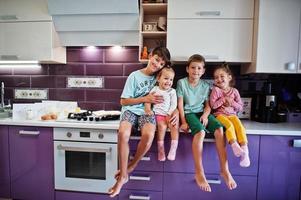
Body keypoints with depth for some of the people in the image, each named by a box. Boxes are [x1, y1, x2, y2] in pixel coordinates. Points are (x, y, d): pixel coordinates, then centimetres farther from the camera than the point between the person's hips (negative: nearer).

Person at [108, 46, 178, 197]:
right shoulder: (134, 75, 2)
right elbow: (123, 101, 0)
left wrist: (176, 110, -10)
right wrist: (145, 99, -11)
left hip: (147, 111, 1)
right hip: (130, 109, 0)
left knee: (148, 135, -32)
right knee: (123, 134, -32)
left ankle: (131, 166, -3)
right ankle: (123, 176, -12)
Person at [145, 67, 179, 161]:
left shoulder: (172, 91, 7)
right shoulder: (155, 89, 8)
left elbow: (174, 105, 1)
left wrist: (169, 114, -11)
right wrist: (148, 109, -10)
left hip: (169, 114, 1)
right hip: (158, 114, -1)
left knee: (174, 126, -24)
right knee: (162, 126, -27)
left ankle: (173, 149, -16)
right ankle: (160, 149, -15)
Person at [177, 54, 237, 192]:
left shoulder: (205, 86, 9)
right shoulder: (182, 83, -2)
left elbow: (207, 105, 9)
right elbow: (180, 104, -5)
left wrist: (205, 114, -13)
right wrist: (183, 122, -12)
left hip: (202, 112, 4)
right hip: (189, 112, -4)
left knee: (219, 129, -23)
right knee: (200, 132, -33)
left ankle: (224, 170, -14)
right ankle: (199, 173, -24)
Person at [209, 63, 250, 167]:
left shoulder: (234, 91, 9)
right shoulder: (215, 90, 0)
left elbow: (240, 107, 10)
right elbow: (213, 105, -9)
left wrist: (232, 102, -8)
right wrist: (223, 100, -10)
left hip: (232, 114, 3)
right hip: (220, 114, -3)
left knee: (240, 127, -24)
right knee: (229, 125, -32)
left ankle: (245, 151, -27)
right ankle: (235, 146, -40)